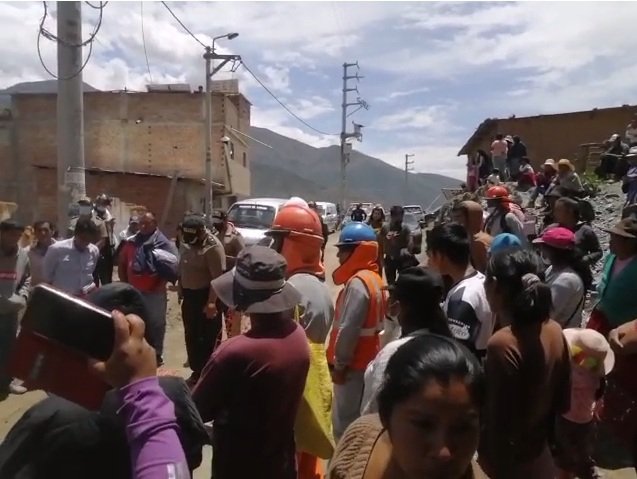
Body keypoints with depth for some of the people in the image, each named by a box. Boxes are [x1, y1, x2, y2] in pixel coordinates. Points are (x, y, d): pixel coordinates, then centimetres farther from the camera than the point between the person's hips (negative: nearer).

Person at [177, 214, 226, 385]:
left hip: (205, 296, -8)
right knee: (191, 336, 17)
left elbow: (218, 277, -23)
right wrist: (180, 289, 15)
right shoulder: (186, 243, 5)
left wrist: (211, 302, -24)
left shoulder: (213, 247, -20)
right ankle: (196, 370, 32)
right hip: (189, 295, 8)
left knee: (208, 338, 2)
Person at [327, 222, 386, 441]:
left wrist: (339, 364, -15)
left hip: (353, 364, -10)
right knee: (357, 417, 20)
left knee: (344, 422, 1)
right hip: (366, 360, 10)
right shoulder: (373, 278, 9)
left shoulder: (358, 283, -22)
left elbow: (348, 329, -24)